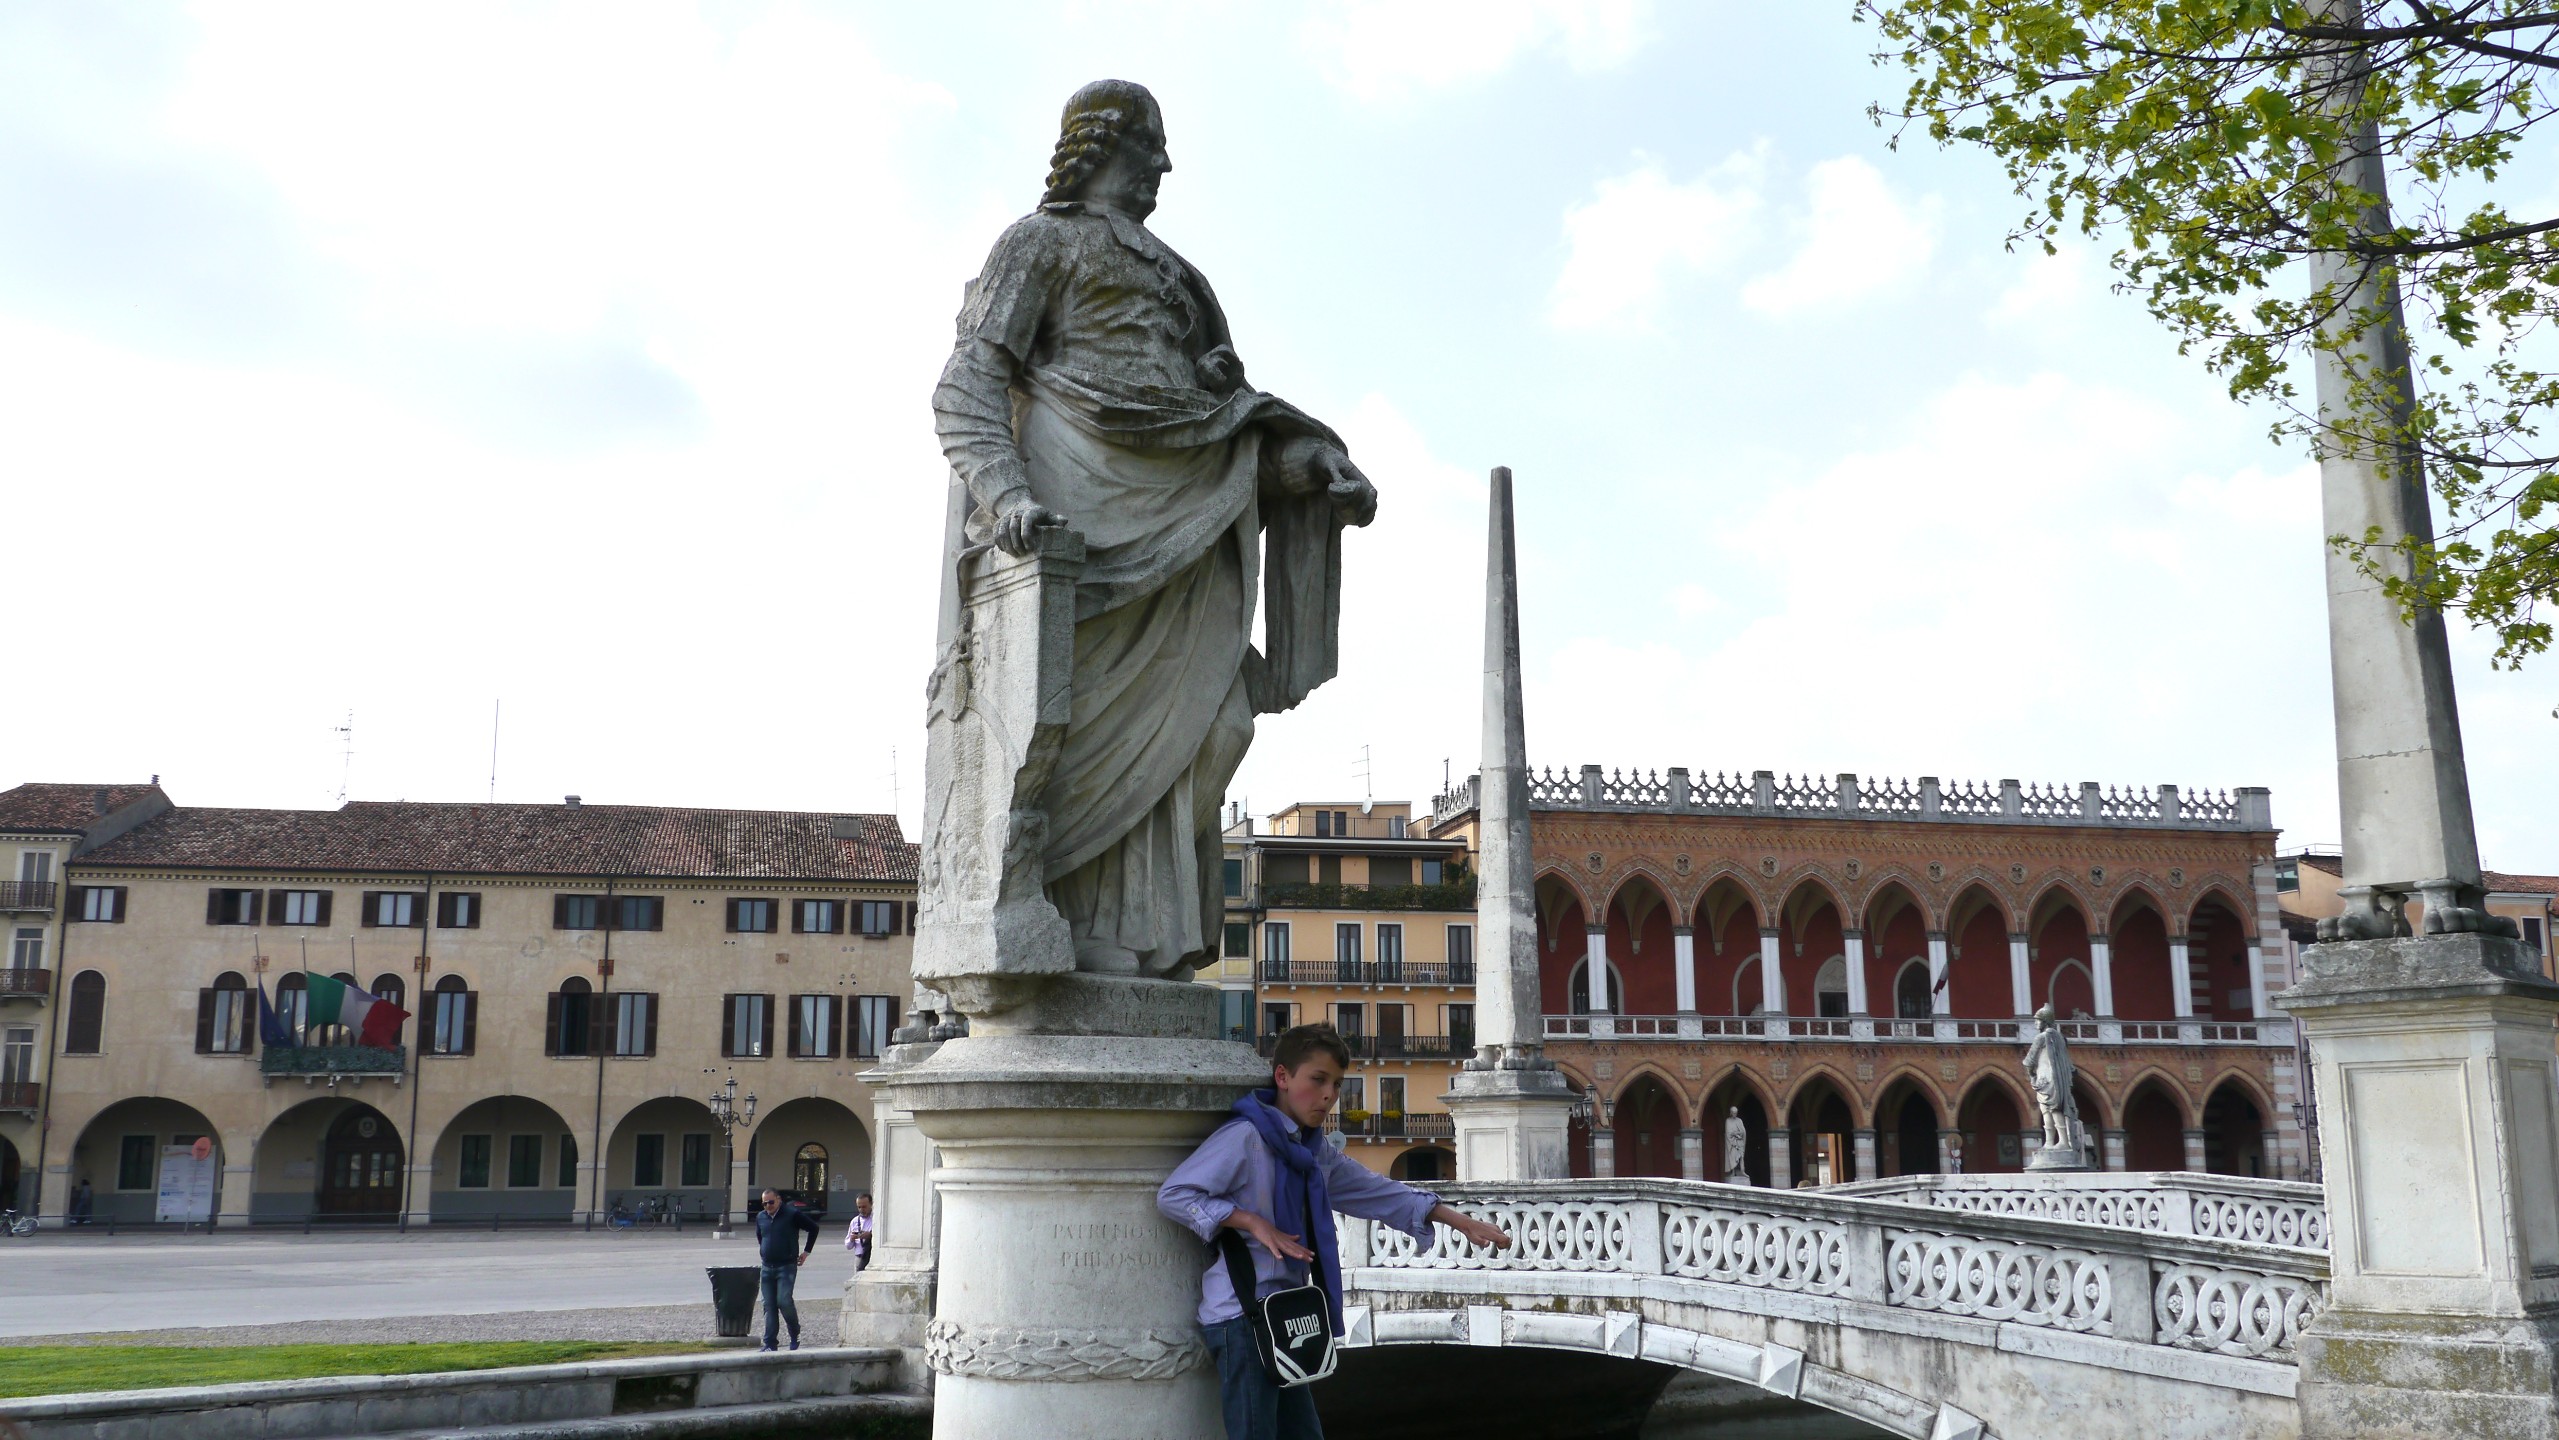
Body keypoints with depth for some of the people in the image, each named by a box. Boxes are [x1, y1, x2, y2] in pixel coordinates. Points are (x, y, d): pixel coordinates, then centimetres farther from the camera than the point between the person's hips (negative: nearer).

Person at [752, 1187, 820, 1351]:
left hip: (787, 1267, -5)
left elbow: (813, 1228, 3)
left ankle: (795, 1334, 6)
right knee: (769, 1306, 3)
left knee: (784, 1301, -15)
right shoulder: (760, 1217, 10)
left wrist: (806, 1252, 3)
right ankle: (770, 1343, 6)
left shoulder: (792, 1214, -5)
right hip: (767, 1268, 5)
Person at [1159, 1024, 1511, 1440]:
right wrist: (1253, 1222, -20)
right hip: (1242, 1315, -9)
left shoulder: (1316, 1154, 15)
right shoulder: (1245, 1137, -12)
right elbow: (1172, 1195, -17)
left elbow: (1376, 1192, 20)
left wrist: (1461, 1222, 18)